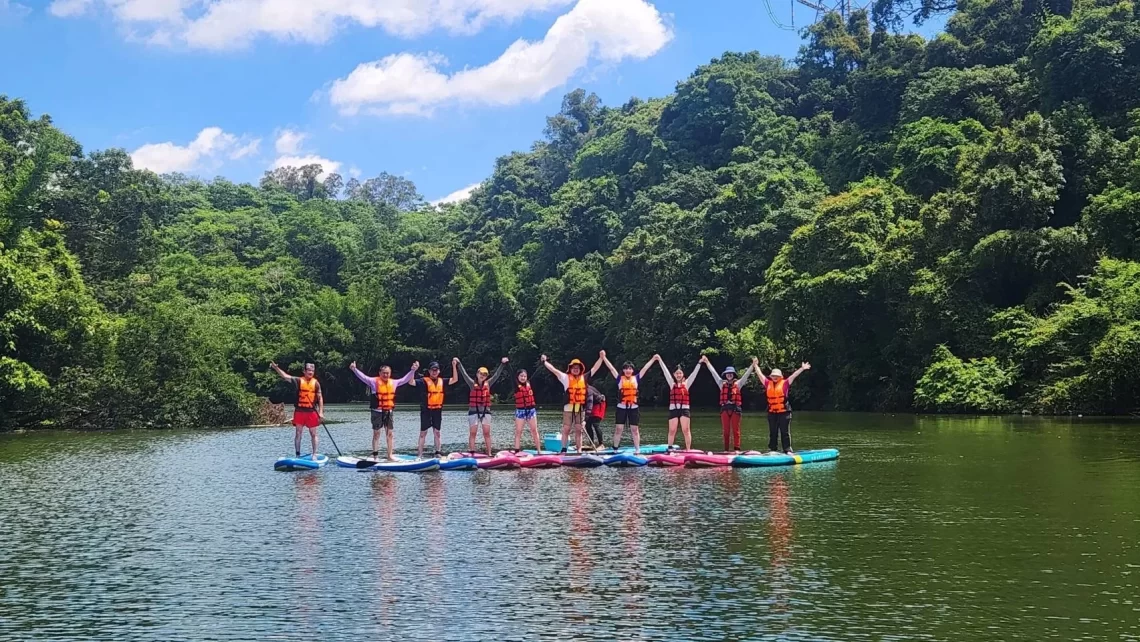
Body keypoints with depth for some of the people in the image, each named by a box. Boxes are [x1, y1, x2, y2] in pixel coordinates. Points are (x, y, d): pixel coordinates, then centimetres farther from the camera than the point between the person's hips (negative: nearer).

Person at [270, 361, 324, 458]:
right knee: (298, 433, 4)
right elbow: (285, 376, -10)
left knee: (313, 434, 6)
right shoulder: (298, 381, -1)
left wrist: (321, 412, -3)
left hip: (312, 412, 0)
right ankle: (297, 455, 11)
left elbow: (320, 397, 3)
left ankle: (314, 454, 14)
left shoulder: (316, 383, 2)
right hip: (299, 411, 0)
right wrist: (276, 368, -25)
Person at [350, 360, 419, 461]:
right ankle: (375, 455, 5)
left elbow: (405, 379, 17)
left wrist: (413, 370, 11)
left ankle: (390, 455, 15)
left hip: (388, 412, 5)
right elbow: (363, 377, -12)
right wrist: (354, 369, -25)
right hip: (377, 411, -5)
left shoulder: (393, 382, 9)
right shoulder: (374, 381, -4)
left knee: (389, 434, 8)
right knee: (376, 433, 0)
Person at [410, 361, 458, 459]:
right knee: (423, 433, -1)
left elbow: (454, 379, 11)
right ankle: (419, 455, 2)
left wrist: (454, 366, 4)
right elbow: (412, 382, -15)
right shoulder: (424, 381, -6)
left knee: (437, 432, 12)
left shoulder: (441, 381, 9)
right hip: (426, 410, -4)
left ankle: (438, 453, 19)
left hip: (438, 410, 4)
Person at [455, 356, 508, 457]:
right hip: (473, 411, -2)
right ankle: (471, 453, 1)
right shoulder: (472, 384, -1)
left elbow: (496, 375, 4)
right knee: (472, 433, 0)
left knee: (487, 433, 3)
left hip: (485, 411, 2)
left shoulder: (488, 384, 5)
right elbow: (464, 374, -9)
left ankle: (489, 453, 5)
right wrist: (458, 363, -19)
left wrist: (502, 364, -2)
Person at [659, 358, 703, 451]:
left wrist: (699, 363, 3)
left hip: (684, 409, -1)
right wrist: (660, 360, 8)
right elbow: (665, 371, 10)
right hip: (673, 409, 1)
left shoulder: (686, 384, 9)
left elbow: (694, 373, 7)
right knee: (672, 431, 1)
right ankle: (669, 448, 7)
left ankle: (688, 449, -4)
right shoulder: (672, 384, 11)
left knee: (686, 430, -5)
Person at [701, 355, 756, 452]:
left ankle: (737, 449, -2)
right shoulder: (722, 384, 11)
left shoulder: (738, 384, 7)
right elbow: (714, 373, 12)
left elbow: (746, 374, 2)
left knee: (736, 430, -2)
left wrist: (753, 365, -8)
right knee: (726, 430, 4)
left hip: (735, 408, -2)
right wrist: (707, 363, 12)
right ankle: (726, 449, 7)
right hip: (725, 408, 2)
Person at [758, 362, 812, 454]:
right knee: (772, 433, 11)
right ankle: (772, 449, 18)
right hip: (772, 412, 4)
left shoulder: (784, 383, 1)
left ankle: (787, 450, 2)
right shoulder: (768, 383, 9)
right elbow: (760, 374, 16)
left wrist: (802, 368, -12)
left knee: (785, 432, 0)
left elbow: (793, 376, -6)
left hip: (784, 412, -3)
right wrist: (756, 365, 22)